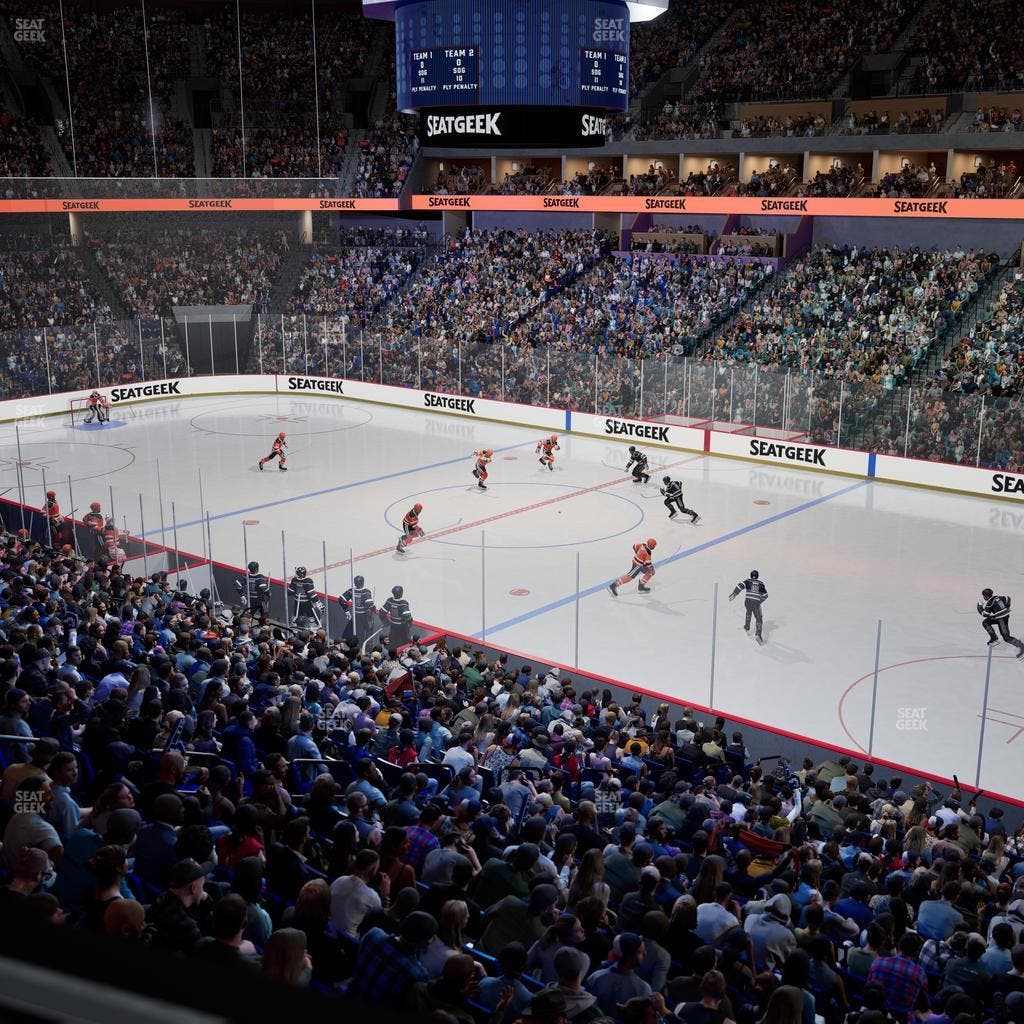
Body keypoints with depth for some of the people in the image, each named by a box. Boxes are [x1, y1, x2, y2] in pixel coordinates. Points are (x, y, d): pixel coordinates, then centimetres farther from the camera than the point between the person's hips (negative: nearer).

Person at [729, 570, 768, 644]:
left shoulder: (748, 581, 9)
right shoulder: (761, 584, 13)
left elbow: (740, 586, -9)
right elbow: (765, 595, 14)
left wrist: (734, 594, -9)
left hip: (748, 601, 1)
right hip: (756, 603, -1)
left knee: (749, 612, 33)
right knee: (758, 618, 4)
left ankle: (747, 627, 46)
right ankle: (758, 635, -14)